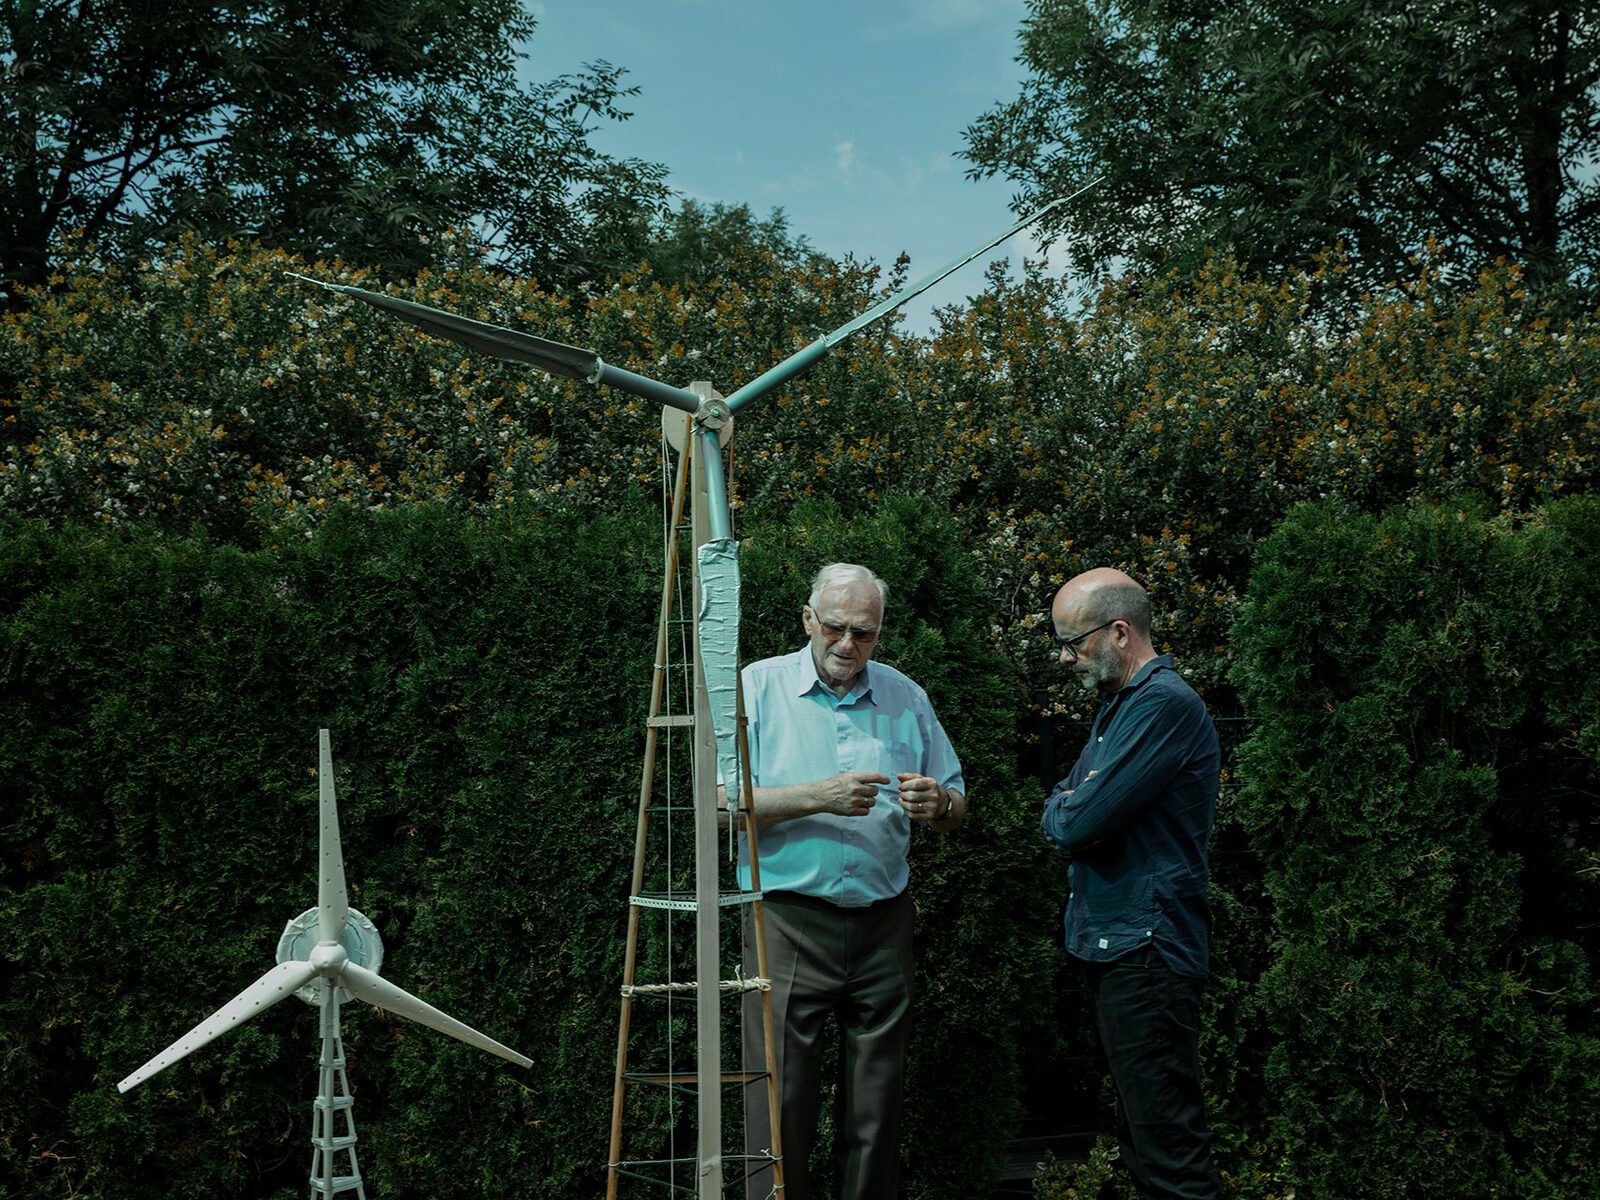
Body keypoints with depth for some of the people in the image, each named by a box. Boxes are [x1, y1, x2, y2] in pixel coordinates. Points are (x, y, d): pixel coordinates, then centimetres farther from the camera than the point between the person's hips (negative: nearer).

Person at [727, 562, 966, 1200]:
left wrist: (938, 803, -10)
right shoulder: (759, 687, 0)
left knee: (876, 1108, 8)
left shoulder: (905, 697, 10)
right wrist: (818, 797, -20)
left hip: (882, 925, 3)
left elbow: (957, 807, 14)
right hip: (788, 924, -3)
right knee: (781, 1102, -4)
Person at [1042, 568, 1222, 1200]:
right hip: (1110, 944, 10)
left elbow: (1075, 821, -22)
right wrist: (1075, 805, -5)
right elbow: (1056, 811, 17)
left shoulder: (1164, 705, -17)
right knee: (1140, 1132, 16)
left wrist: (1067, 808, 0)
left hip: (1145, 951, -10)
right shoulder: (1118, 704, 16)